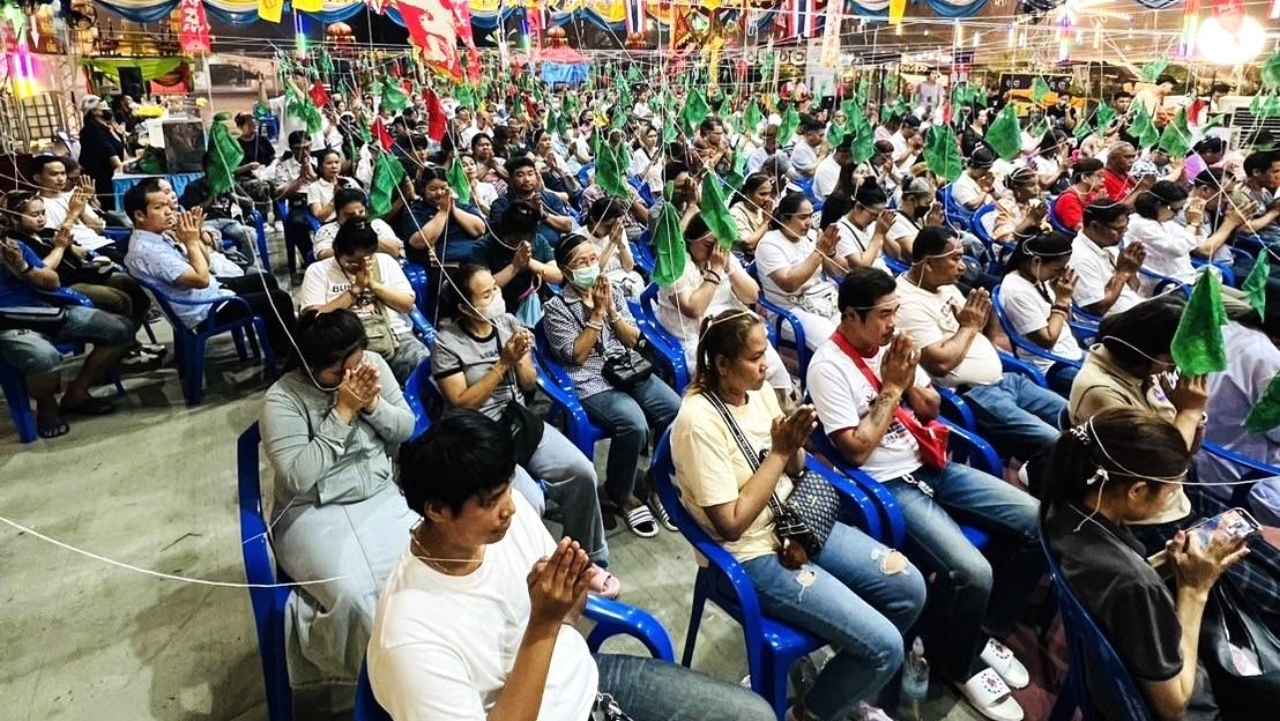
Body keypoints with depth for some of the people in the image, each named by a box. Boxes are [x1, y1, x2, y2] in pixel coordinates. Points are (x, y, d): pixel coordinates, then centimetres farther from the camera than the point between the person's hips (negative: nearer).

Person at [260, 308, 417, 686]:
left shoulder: (374, 365, -2)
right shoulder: (282, 398, -15)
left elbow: (407, 430, 4)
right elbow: (298, 477, -21)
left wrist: (373, 404, -17)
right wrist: (343, 412, -23)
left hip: (382, 498, 4)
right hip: (315, 514, -4)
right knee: (355, 594, -29)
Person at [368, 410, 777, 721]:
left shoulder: (510, 512, -13)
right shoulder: (411, 635, -31)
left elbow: (563, 618, 2)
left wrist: (567, 601, -21)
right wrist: (542, 625, -32)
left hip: (589, 678, 6)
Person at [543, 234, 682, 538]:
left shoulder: (613, 291, 12)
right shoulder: (556, 308, -1)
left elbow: (633, 340, 8)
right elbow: (576, 356, -10)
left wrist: (611, 309, -8)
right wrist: (597, 312, -12)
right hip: (592, 383, -5)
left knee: (678, 411, -20)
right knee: (634, 424, -31)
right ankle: (622, 494, -4)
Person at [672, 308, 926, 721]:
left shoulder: (758, 391, 0)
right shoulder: (699, 423, -24)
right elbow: (731, 524, -24)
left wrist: (795, 443, -12)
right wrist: (778, 452, -21)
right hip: (752, 555, -8)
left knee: (909, 587, 3)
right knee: (883, 645, -14)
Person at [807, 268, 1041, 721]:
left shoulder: (891, 344, 5)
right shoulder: (828, 367, -16)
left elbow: (931, 411, 13)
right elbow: (856, 451, -18)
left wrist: (910, 382, -8)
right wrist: (891, 388, -16)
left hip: (928, 465, 8)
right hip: (886, 485, -8)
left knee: (1038, 523, 0)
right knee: (972, 572, -25)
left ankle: (989, 628, 19)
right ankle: (958, 664, 7)